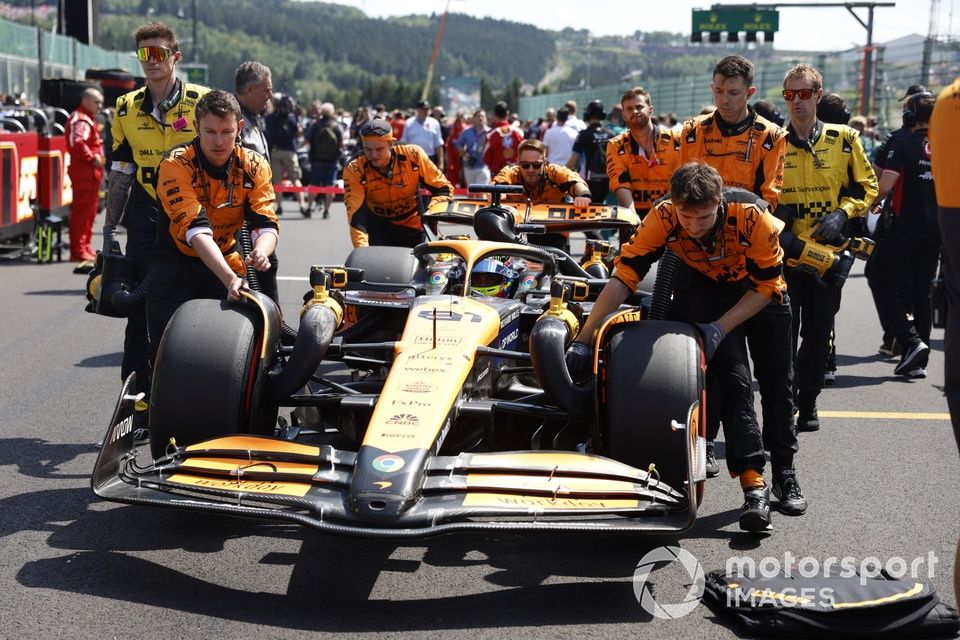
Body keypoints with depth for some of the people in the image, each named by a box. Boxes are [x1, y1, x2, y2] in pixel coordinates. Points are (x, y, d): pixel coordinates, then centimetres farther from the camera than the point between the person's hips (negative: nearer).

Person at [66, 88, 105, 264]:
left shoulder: (88, 119, 21)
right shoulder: (81, 120, -15)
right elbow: (77, 143, -30)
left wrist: (98, 157, 15)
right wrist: (93, 158, -21)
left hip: (91, 172, 11)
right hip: (84, 172, -11)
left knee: (89, 209, 17)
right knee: (82, 210, -9)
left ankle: (84, 247, 25)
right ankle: (78, 251, -8)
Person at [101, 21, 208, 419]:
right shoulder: (127, 109, 8)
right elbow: (120, 173, 12)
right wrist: (109, 228, 9)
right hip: (146, 217, 2)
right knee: (141, 308, 2)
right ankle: (140, 398, 8)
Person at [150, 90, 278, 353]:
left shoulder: (255, 166, -10)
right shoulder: (176, 164, -22)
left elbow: (267, 224, -16)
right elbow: (195, 229, -34)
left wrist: (260, 252, -42)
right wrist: (229, 278, -48)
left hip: (224, 258, 3)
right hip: (177, 259, -3)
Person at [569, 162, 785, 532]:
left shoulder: (752, 217, -38)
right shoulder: (663, 217, -35)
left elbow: (767, 286, -24)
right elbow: (623, 278, -34)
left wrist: (719, 328, -31)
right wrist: (583, 341, -37)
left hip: (761, 287, -1)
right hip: (709, 286, 1)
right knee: (732, 376, -16)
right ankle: (752, 480, -8)